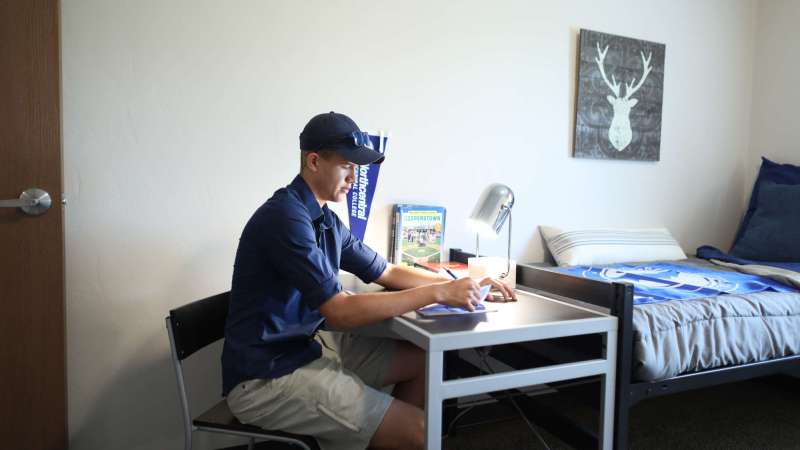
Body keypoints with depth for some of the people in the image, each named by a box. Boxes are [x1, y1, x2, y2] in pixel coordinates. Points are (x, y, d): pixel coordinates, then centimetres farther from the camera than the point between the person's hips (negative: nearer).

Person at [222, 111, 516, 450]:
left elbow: (387, 273, 14)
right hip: (266, 378, -9)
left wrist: (461, 284, 3)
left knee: (424, 360, 10)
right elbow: (341, 313, -26)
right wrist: (437, 293, -22)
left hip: (307, 346, 9)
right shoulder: (286, 217, -22)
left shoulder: (324, 219, 7)